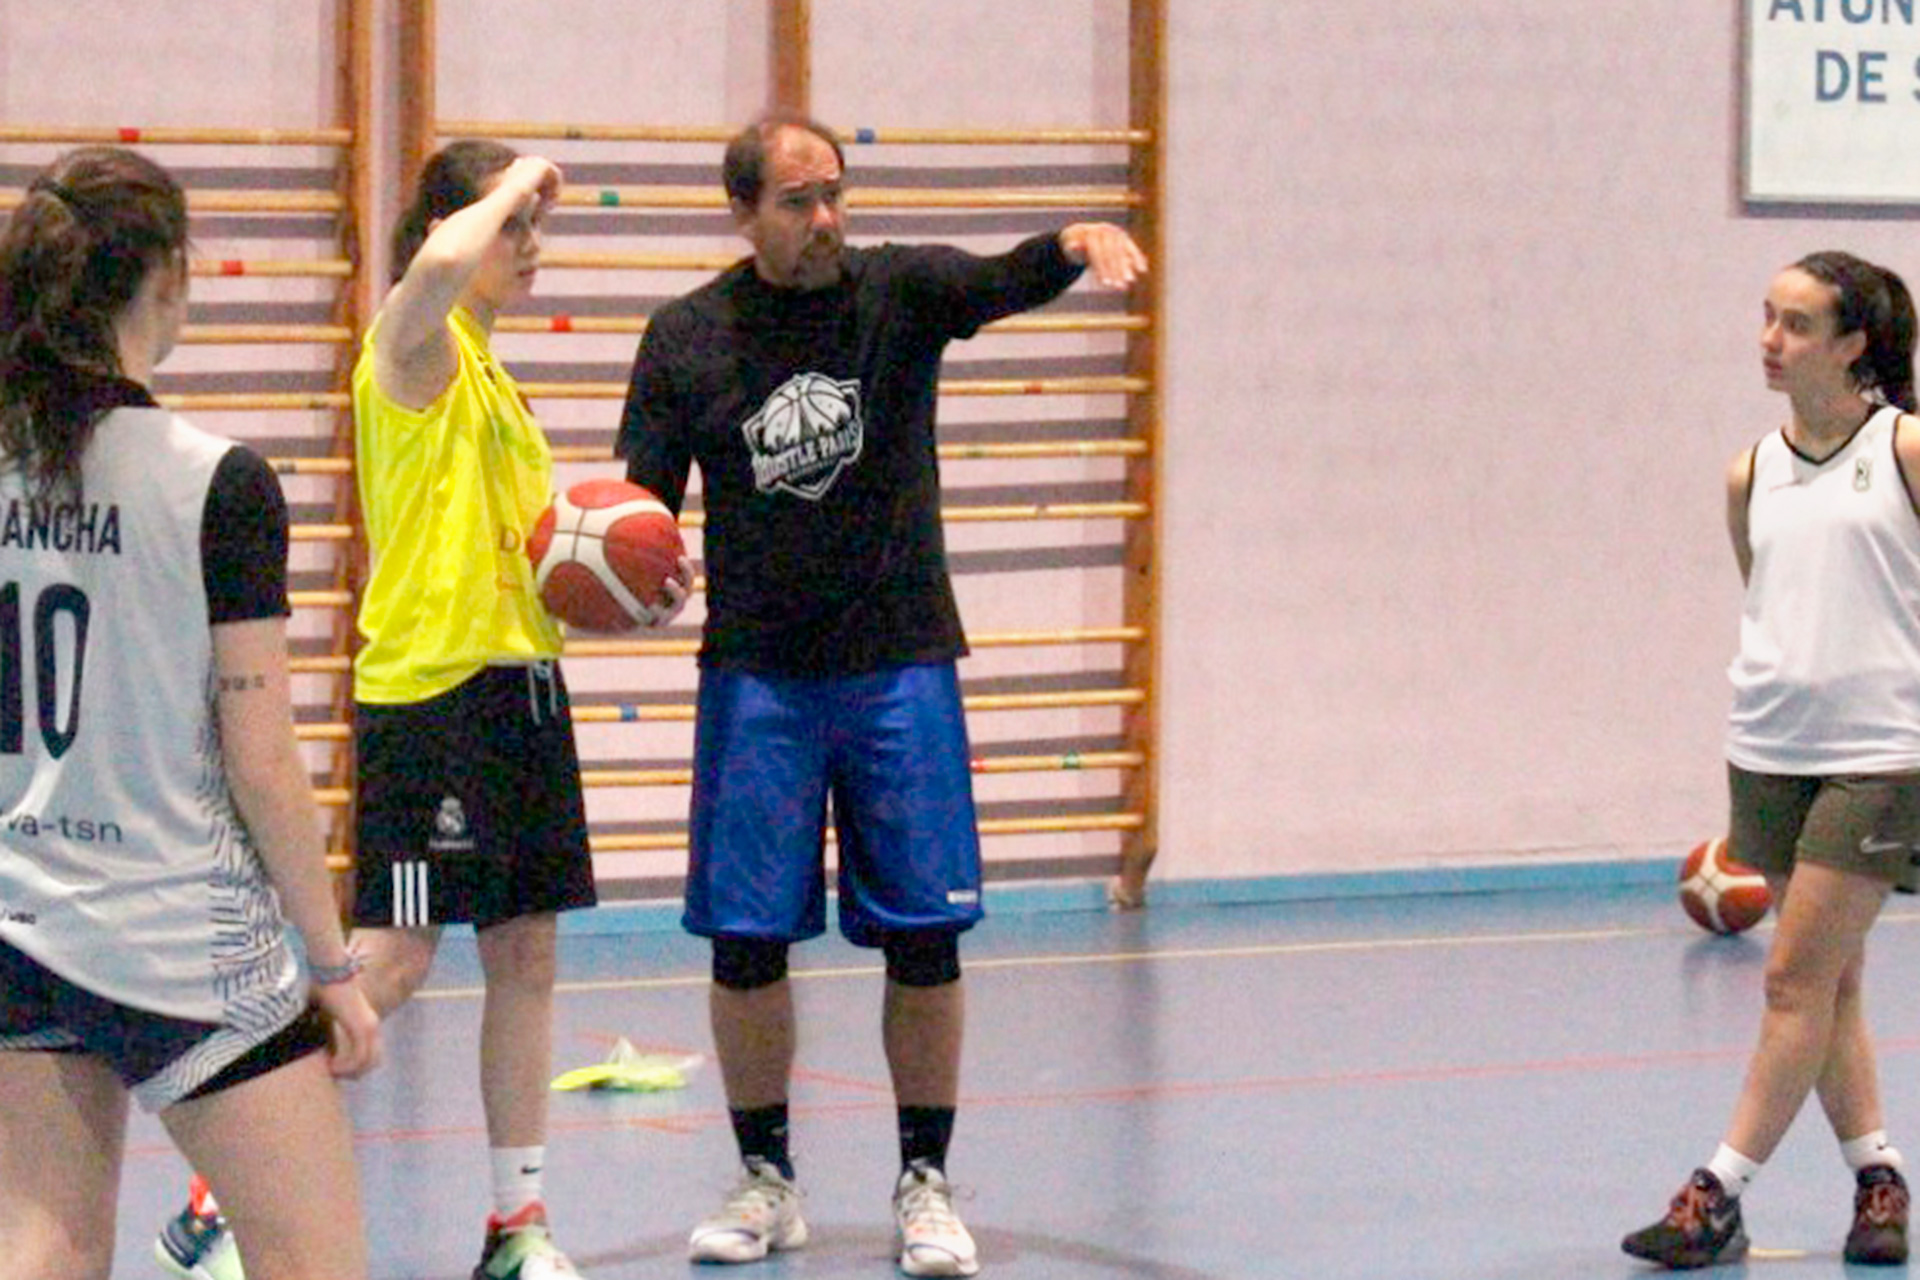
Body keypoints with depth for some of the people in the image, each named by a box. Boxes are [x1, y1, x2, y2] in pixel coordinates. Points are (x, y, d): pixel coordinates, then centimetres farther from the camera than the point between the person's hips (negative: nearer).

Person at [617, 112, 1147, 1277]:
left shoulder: (896, 290, -2)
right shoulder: (688, 337, 1)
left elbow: (1003, 281, -21)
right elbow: (641, 503, 5)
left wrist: (1077, 245, -43)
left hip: (899, 666, -1)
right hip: (757, 676, 1)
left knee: (925, 937, -1)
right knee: (746, 940, 2)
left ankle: (925, 1184, 12)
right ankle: (768, 1183, 18)